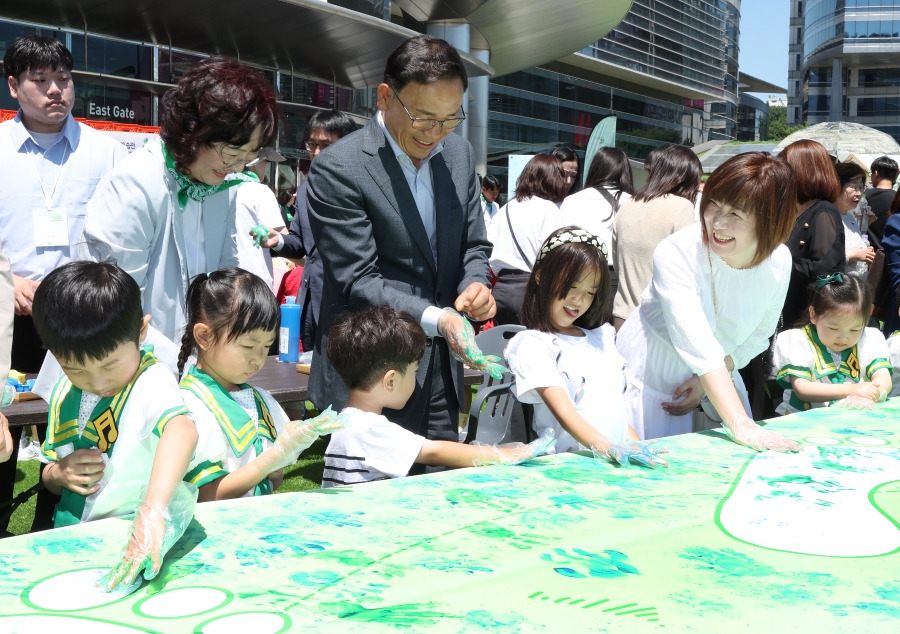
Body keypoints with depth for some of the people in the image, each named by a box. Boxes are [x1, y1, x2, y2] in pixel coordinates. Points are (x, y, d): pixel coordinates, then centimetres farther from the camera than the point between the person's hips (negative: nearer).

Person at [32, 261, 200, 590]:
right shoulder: (66, 394, 7)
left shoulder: (151, 382, -16)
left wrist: (153, 509, -54)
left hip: (139, 540, -6)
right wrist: (60, 475, -6)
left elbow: (182, 429, -39)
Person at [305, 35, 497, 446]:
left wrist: (475, 284, -9)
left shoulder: (460, 154, 6)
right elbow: (358, 281, -18)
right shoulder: (338, 169, -15)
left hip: (442, 373, 6)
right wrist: (435, 318, -30)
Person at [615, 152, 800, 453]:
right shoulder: (677, 252, -29)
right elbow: (699, 346, -38)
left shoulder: (779, 261, -13)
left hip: (720, 375, 5)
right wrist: (741, 426, -45)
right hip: (651, 373, -4)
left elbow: (757, 337, -2)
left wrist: (706, 383, -17)